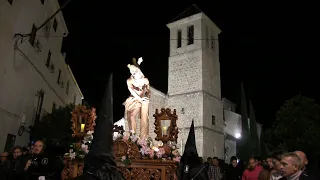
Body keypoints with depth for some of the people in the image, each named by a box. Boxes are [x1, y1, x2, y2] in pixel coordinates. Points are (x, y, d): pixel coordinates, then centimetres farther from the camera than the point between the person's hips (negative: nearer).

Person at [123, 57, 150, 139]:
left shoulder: (145, 80, 2)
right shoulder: (129, 80, -2)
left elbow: (148, 90, 16)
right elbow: (132, 91, -11)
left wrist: (147, 97, 0)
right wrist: (140, 99, -18)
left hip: (144, 100, 1)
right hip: (135, 100, -1)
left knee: (144, 118, -8)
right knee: (131, 114, -23)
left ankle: (144, 138, -4)